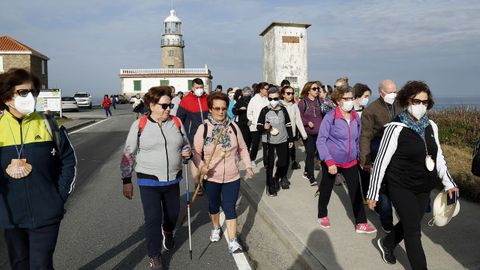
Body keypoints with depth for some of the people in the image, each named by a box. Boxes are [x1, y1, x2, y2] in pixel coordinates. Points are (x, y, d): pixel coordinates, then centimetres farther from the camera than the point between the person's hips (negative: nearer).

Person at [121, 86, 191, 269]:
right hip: (149, 181, -3)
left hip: (173, 179, 4)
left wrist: (186, 151, -10)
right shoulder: (139, 125, -9)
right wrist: (127, 181, -4)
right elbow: (128, 154, -3)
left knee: (173, 213, 19)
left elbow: (185, 144, 14)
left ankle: (167, 232, 55)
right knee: (153, 218, -1)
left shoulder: (176, 122, -1)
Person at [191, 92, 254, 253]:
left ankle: (232, 241, 11)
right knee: (214, 204, 21)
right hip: (211, 178, 0)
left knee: (230, 208, 1)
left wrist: (248, 166, 4)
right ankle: (216, 228, 46)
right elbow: (196, 152, -7)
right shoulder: (203, 128, -11)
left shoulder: (233, 126, -4)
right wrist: (201, 166, -24)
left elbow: (242, 148, 7)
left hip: (232, 177, 0)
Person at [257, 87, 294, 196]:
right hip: (268, 141, -2)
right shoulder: (264, 110, -6)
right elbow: (258, 126, -3)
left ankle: (277, 178, 38)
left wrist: (291, 139, 11)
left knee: (283, 162, 10)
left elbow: (288, 125, 10)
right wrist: (264, 127, -26)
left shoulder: (283, 109, 2)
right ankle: (270, 186, 16)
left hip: (282, 141, 3)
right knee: (269, 164, 1)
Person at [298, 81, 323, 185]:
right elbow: (299, 117, -5)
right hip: (308, 132, -4)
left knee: (312, 153, 12)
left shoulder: (319, 100, 8)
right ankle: (311, 177, 7)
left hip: (318, 132, 4)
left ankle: (306, 172, 32)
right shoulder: (303, 102, -5)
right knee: (311, 154, -2)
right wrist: (307, 122, -19)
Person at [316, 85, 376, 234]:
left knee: (356, 191, 3)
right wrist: (329, 162, -24)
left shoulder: (356, 117, 0)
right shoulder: (330, 117, -16)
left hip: (351, 162, 4)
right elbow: (321, 141, -18)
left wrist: (359, 157, 9)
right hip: (331, 162, -4)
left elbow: (357, 139, 11)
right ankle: (322, 215, 37)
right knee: (326, 189, 14)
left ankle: (361, 223, 16)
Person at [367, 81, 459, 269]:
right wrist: (373, 193, -14)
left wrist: (448, 183, 10)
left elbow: (438, 156, 13)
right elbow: (381, 161, -15)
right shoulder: (396, 128, -17)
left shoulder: (431, 126, 1)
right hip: (401, 187, -6)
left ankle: (386, 243, 45)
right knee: (414, 230, 0)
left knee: (410, 224, 19)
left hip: (424, 188, 6)